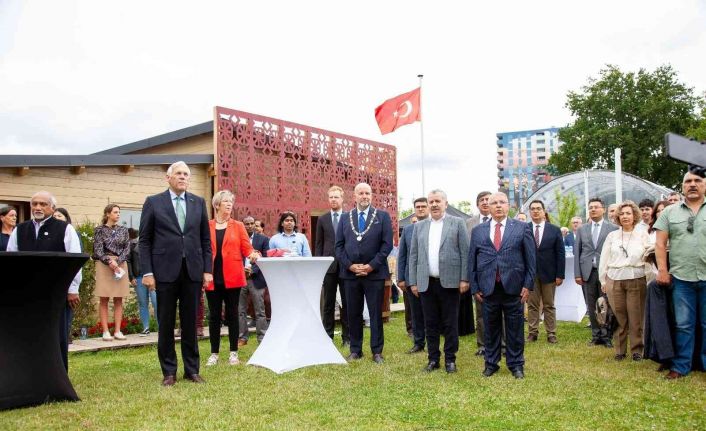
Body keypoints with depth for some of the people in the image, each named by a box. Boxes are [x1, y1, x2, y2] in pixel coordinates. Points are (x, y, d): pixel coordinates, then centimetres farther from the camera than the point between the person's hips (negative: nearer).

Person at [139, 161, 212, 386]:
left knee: (190, 322, 8)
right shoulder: (153, 202, 2)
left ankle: (192, 369, 17)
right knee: (166, 323, 5)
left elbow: (205, 239, 10)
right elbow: (145, 240, 0)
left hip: (193, 271, 2)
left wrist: (207, 270, 3)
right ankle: (169, 371, 16)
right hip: (165, 271, -2)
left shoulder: (199, 203, 9)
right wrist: (147, 272, -7)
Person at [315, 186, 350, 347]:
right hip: (328, 266, 2)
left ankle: (347, 337, 11)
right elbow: (318, 244, 8)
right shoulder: (322, 219, 9)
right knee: (328, 303, 6)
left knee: (347, 303, 4)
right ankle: (327, 336, 13)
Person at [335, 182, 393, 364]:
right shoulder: (345, 217, 10)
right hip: (350, 273, 2)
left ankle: (377, 351, 12)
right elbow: (339, 245, 6)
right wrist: (349, 265, -7)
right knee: (353, 313, 8)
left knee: (376, 313, 4)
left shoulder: (382, 216, 3)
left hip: (374, 272, -2)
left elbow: (387, 244, -4)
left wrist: (371, 265, -11)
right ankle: (355, 350, 18)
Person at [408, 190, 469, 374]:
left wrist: (464, 279, -7)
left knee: (450, 323, 4)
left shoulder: (457, 223, 3)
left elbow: (465, 252, -1)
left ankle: (450, 359, 14)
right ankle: (433, 359, 18)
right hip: (426, 283, 3)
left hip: (449, 282, -3)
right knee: (430, 323, 8)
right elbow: (413, 255, 11)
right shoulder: (419, 226, 12)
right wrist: (413, 282, 6)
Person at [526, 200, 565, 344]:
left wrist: (560, 275, -5)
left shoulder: (554, 230, 2)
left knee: (549, 306, 8)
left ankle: (551, 334, 14)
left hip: (548, 273, 0)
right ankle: (533, 332, 15)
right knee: (532, 305, 7)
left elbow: (560, 254, 1)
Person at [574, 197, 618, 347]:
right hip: (588, 272, 3)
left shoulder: (613, 228, 2)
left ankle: (606, 336, 8)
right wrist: (577, 273, 3)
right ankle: (596, 336, 14)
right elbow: (577, 252, 10)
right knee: (592, 307, 6)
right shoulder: (582, 229, 12)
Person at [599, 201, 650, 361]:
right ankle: (619, 350, 14)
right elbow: (604, 259, 12)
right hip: (614, 280, 2)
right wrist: (603, 281, 9)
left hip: (636, 280, -2)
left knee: (636, 318, -1)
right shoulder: (612, 236, 11)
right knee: (619, 317, 4)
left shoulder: (642, 234, 5)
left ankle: (637, 350, 12)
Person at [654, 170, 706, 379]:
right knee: (683, 325, 7)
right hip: (681, 278, 1)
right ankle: (681, 366, 14)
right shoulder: (670, 212, 7)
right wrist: (662, 270, -2)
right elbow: (660, 243, 5)